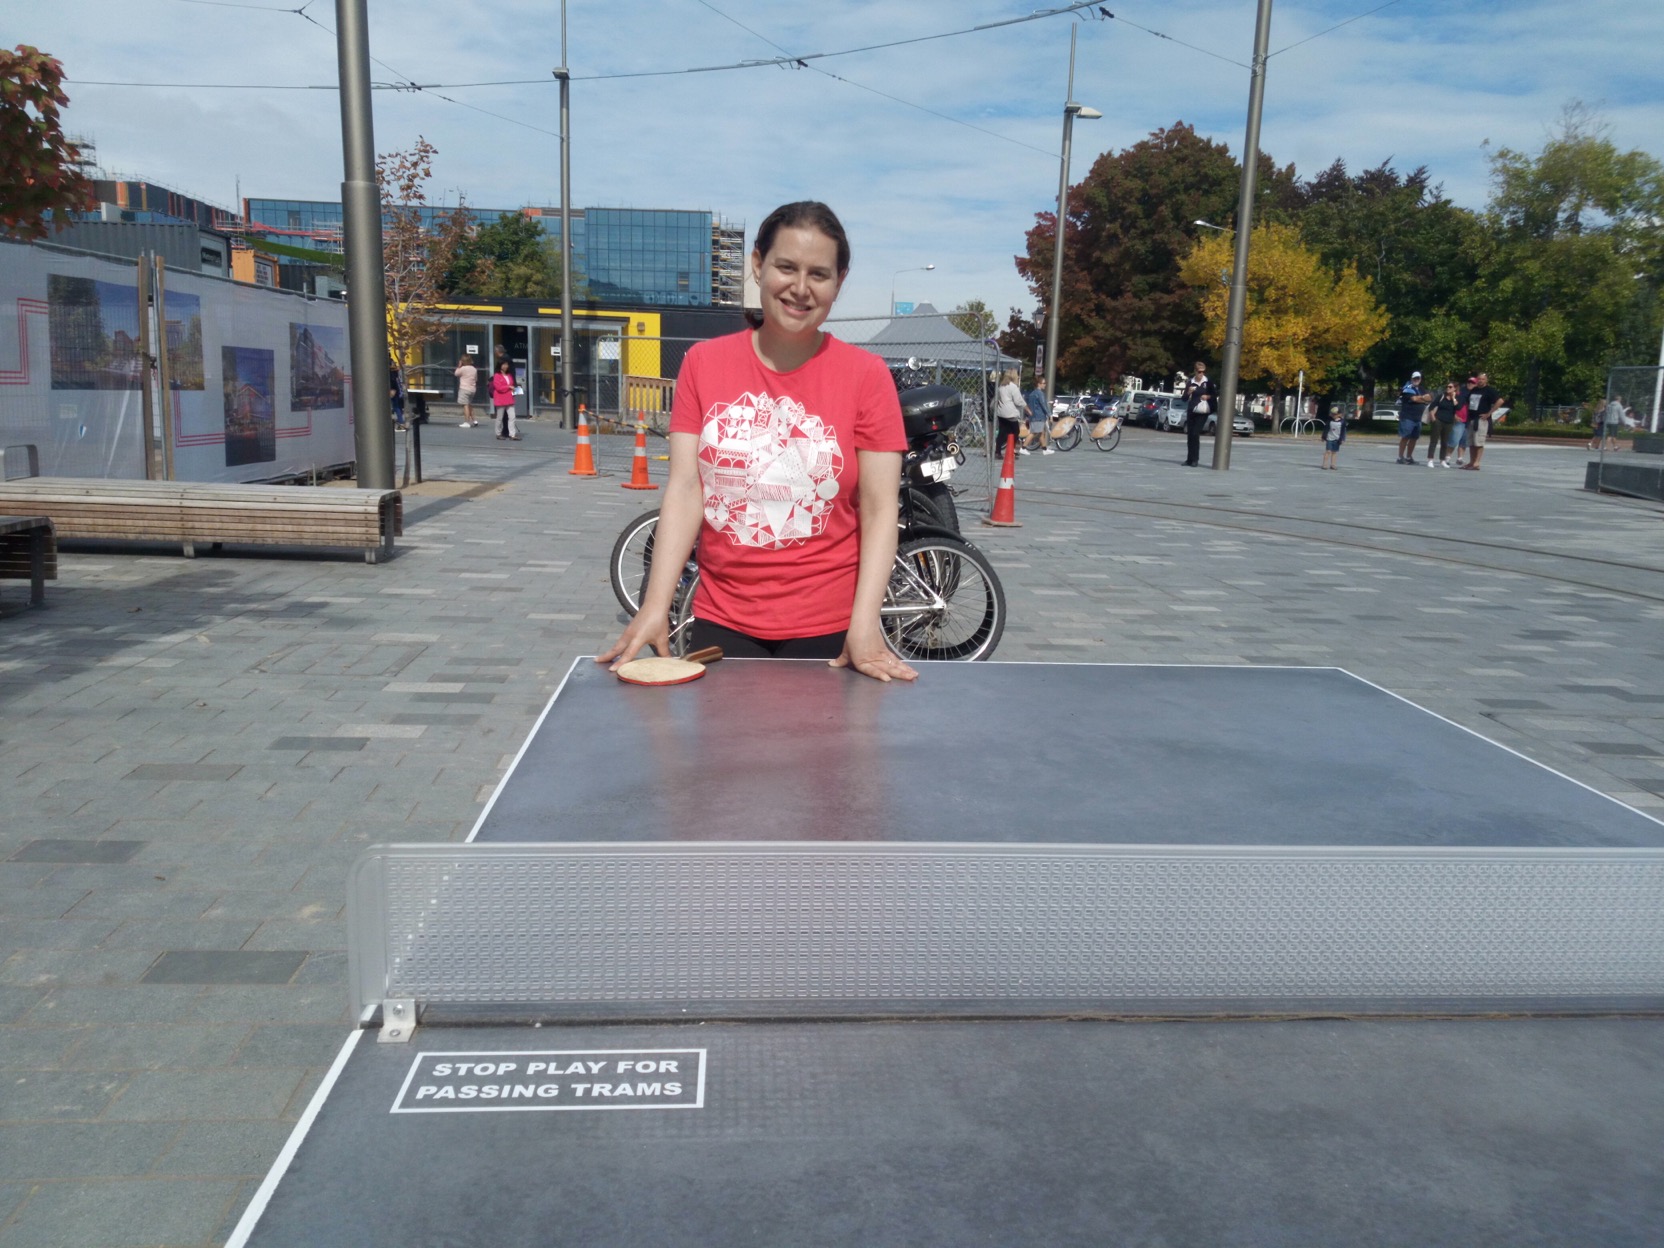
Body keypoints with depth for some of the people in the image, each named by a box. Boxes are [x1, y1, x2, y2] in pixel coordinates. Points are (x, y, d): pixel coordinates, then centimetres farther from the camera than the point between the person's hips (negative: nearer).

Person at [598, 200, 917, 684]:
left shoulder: (867, 375, -3)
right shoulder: (703, 363, 2)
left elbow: (879, 510, -6)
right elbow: (685, 488, -3)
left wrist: (864, 625, -17)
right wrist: (655, 606, -13)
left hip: (828, 631, -1)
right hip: (721, 624, 2)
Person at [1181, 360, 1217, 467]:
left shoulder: (1208, 381, 0)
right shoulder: (1190, 382, 3)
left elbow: (1216, 393, 9)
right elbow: (1184, 399, 2)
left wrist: (1208, 396, -8)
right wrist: (1188, 392, -17)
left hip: (1202, 412, -3)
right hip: (1191, 411, 3)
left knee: (1195, 434, -11)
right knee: (1189, 435, 4)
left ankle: (1195, 459, -8)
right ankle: (1189, 459, 12)